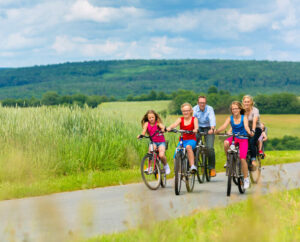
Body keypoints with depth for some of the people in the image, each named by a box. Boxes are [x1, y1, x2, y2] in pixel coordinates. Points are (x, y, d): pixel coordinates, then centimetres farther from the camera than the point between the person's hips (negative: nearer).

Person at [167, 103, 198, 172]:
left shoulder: (194, 119, 2)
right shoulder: (180, 119, 5)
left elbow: (196, 126, -19)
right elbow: (175, 124, -16)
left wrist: (195, 129, -44)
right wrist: (169, 128, -38)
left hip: (191, 140, -3)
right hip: (182, 140, 3)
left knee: (188, 146, -38)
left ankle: (192, 166, -40)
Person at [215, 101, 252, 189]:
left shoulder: (244, 118, -8)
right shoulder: (230, 118, -4)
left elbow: (246, 126, -25)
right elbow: (224, 126, -19)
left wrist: (249, 132, -48)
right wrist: (216, 131, -39)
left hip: (243, 139, -2)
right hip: (234, 137, 2)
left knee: (242, 158, -14)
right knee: (226, 143, -33)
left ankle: (246, 179, 0)